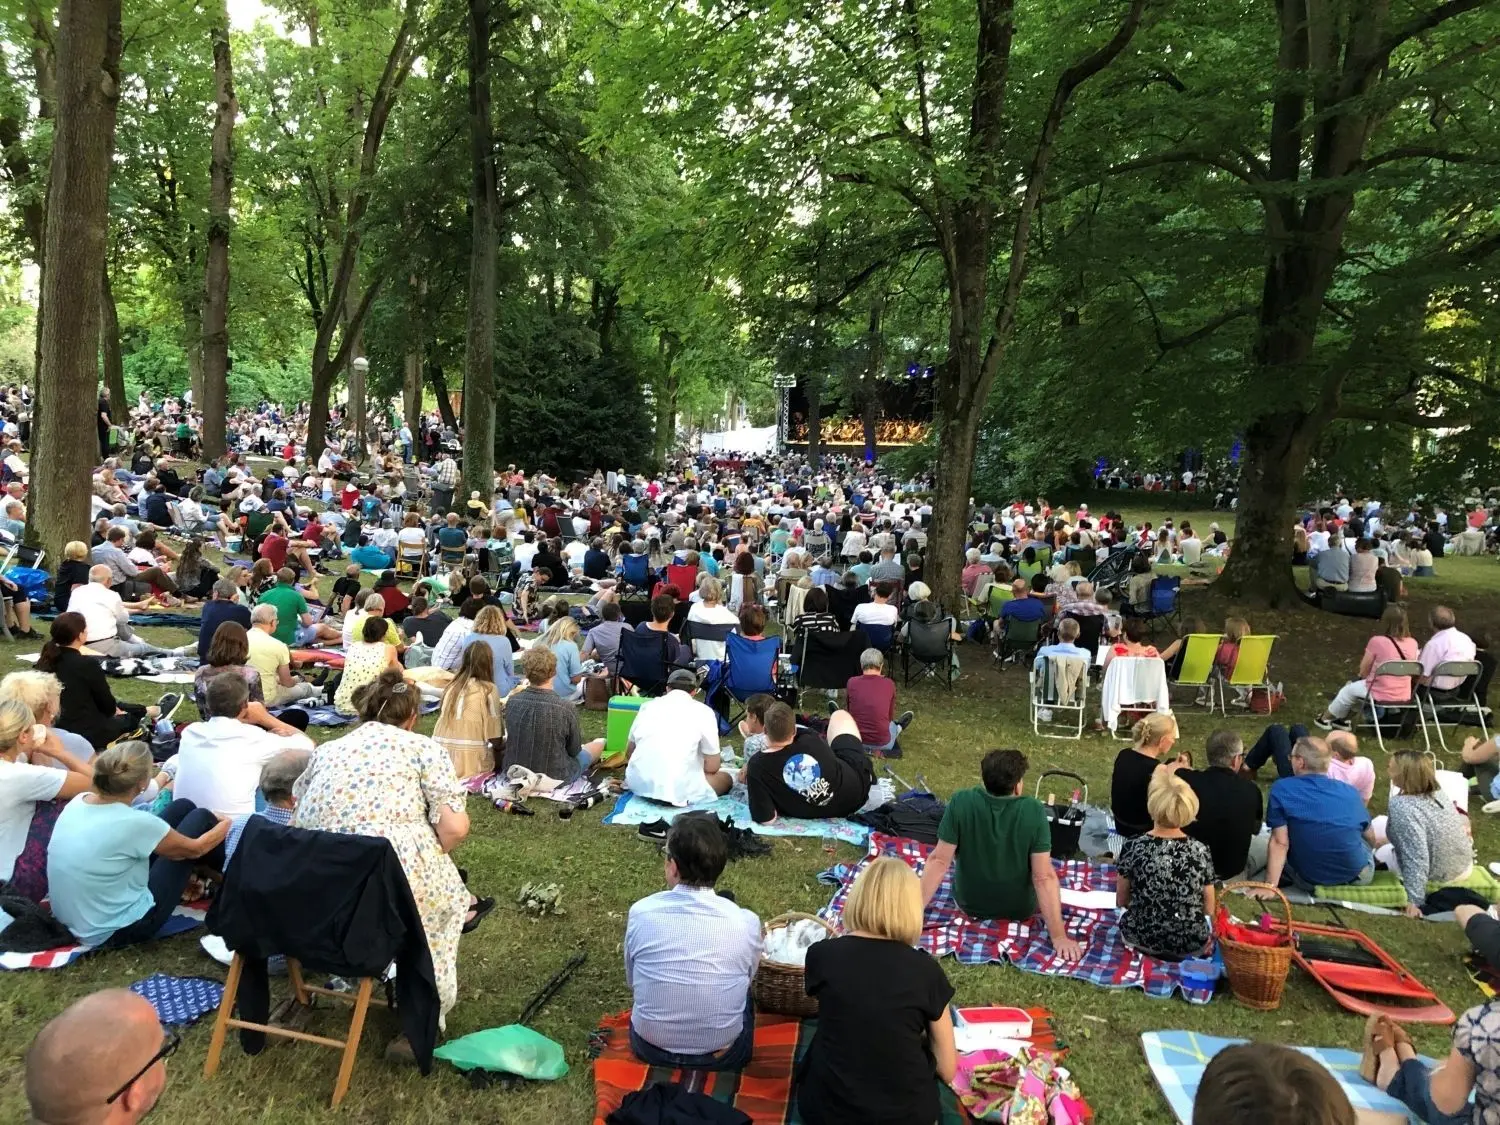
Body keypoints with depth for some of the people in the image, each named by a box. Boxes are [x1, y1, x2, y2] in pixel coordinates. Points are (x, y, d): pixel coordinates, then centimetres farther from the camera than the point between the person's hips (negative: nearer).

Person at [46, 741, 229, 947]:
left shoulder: (77, 802, -9)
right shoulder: (132, 822, -29)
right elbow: (194, 849, -9)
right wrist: (226, 824, 11)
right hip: (117, 931, -7)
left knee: (183, 808, 10)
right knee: (199, 819, 2)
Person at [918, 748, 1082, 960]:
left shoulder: (960, 802, -23)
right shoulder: (1034, 811, -25)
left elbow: (939, 861, -21)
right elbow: (1045, 877, -26)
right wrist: (1059, 936, -22)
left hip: (969, 905, 1)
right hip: (1021, 910, -1)